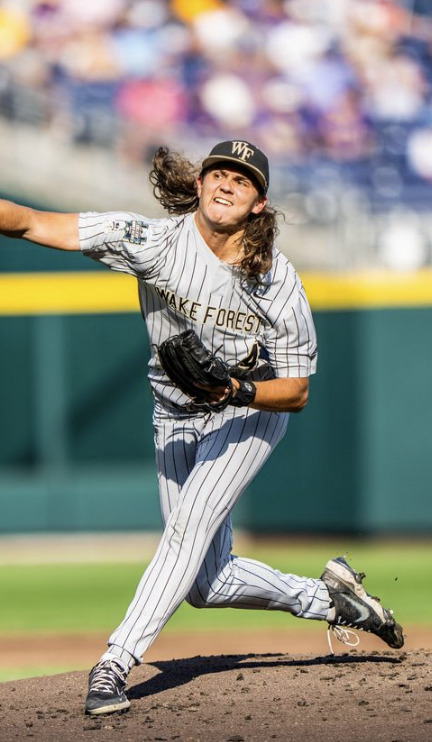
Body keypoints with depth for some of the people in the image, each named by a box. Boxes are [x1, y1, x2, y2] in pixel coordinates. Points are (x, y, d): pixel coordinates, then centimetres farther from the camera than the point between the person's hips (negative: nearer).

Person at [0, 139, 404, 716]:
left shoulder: (277, 280, -21)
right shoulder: (155, 241, -20)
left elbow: (296, 392, -16)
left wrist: (236, 390, -34)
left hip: (251, 411, -3)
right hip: (176, 420, 3)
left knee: (191, 524, -25)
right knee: (205, 583, 5)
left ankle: (115, 665, -29)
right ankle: (324, 597, 29)